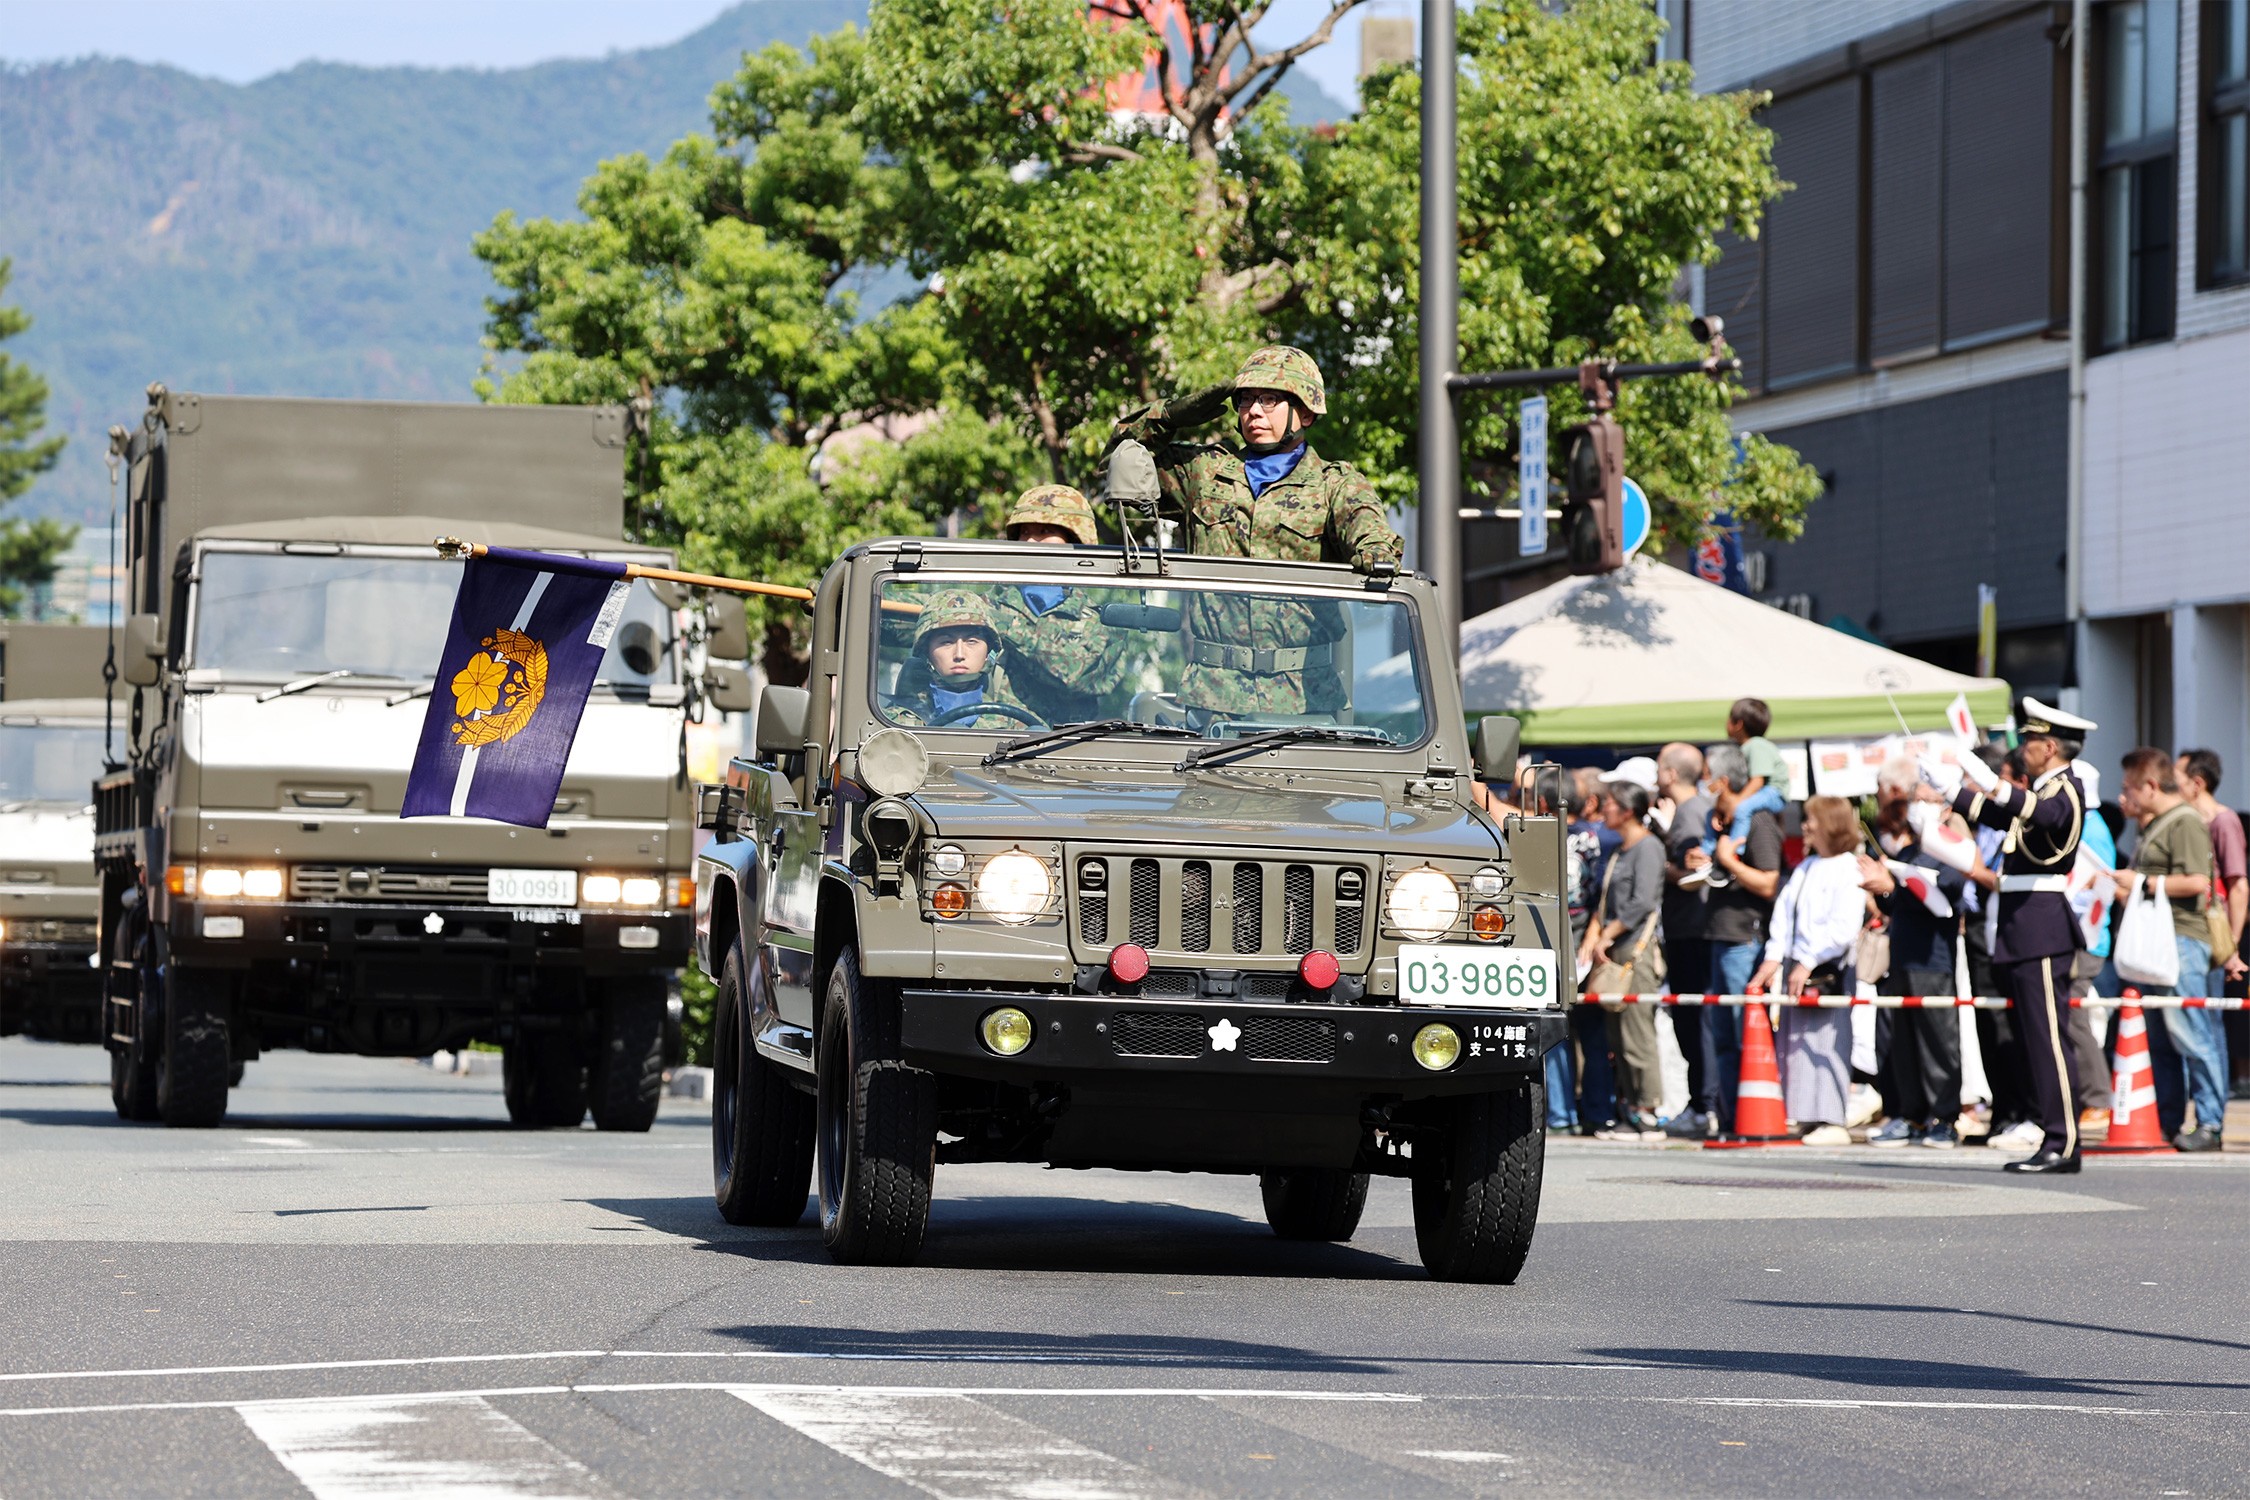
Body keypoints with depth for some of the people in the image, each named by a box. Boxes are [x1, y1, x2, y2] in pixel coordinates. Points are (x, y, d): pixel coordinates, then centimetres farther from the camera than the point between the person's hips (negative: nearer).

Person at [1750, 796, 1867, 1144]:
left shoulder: (1849, 870, -9)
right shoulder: (1804, 870, 18)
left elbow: (1843, 927, -17)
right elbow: (1784, 914, 16)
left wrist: (1808, 963, -18)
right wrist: (1774, 956, 3)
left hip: (1828, 970, -9)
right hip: (1796, 966, 9)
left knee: (1826, 1042, -10)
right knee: (1795, 1042, 7)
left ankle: (1832, 1121, -8)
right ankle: (1807, 1119, 12)